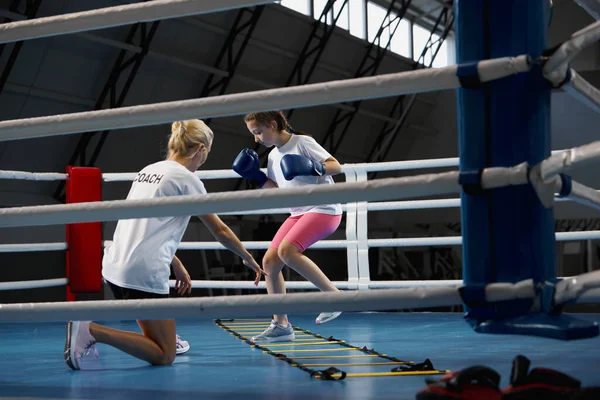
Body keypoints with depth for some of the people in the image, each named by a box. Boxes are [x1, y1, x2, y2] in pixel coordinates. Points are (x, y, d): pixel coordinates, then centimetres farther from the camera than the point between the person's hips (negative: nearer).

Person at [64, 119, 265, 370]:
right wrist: (248, 259, 18)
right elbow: (219, 231, 4)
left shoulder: (148, 171, 18)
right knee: (163, 357, -4)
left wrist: (176, 264, 28)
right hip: (143, 273, -9)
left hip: (114, 265, 9)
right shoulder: (187, 179, -3)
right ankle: (90, 330, -17)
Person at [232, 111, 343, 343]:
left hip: (324, 209, -8)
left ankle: (333, 296, -17)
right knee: (269, 261, -3)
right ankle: (280, 325, 5)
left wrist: (313, 168, -29)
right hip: (298, 213, 8)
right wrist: (256, 177, 7)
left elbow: (336, 166, -12)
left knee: (287, 250, -29)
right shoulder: (273, 156, 13)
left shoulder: (302, 142, -9)